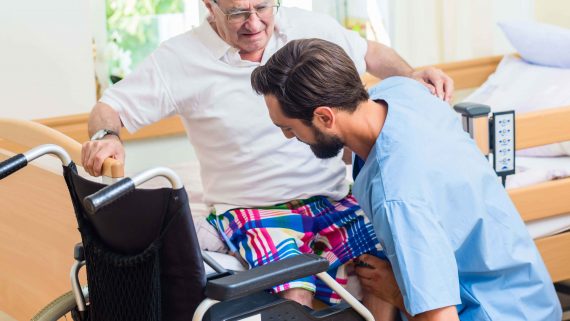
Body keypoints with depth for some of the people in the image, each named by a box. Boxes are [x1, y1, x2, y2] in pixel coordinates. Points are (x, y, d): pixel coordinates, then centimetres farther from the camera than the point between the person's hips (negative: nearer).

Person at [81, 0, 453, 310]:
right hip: (253, 210, -3)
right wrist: (107, 136, -24)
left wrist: (411, 76, -1)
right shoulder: (181, 59, -6)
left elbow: (372, 53, 18)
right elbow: (108, 109, -1)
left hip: (332, 198, 3)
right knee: (295, 296, -31)